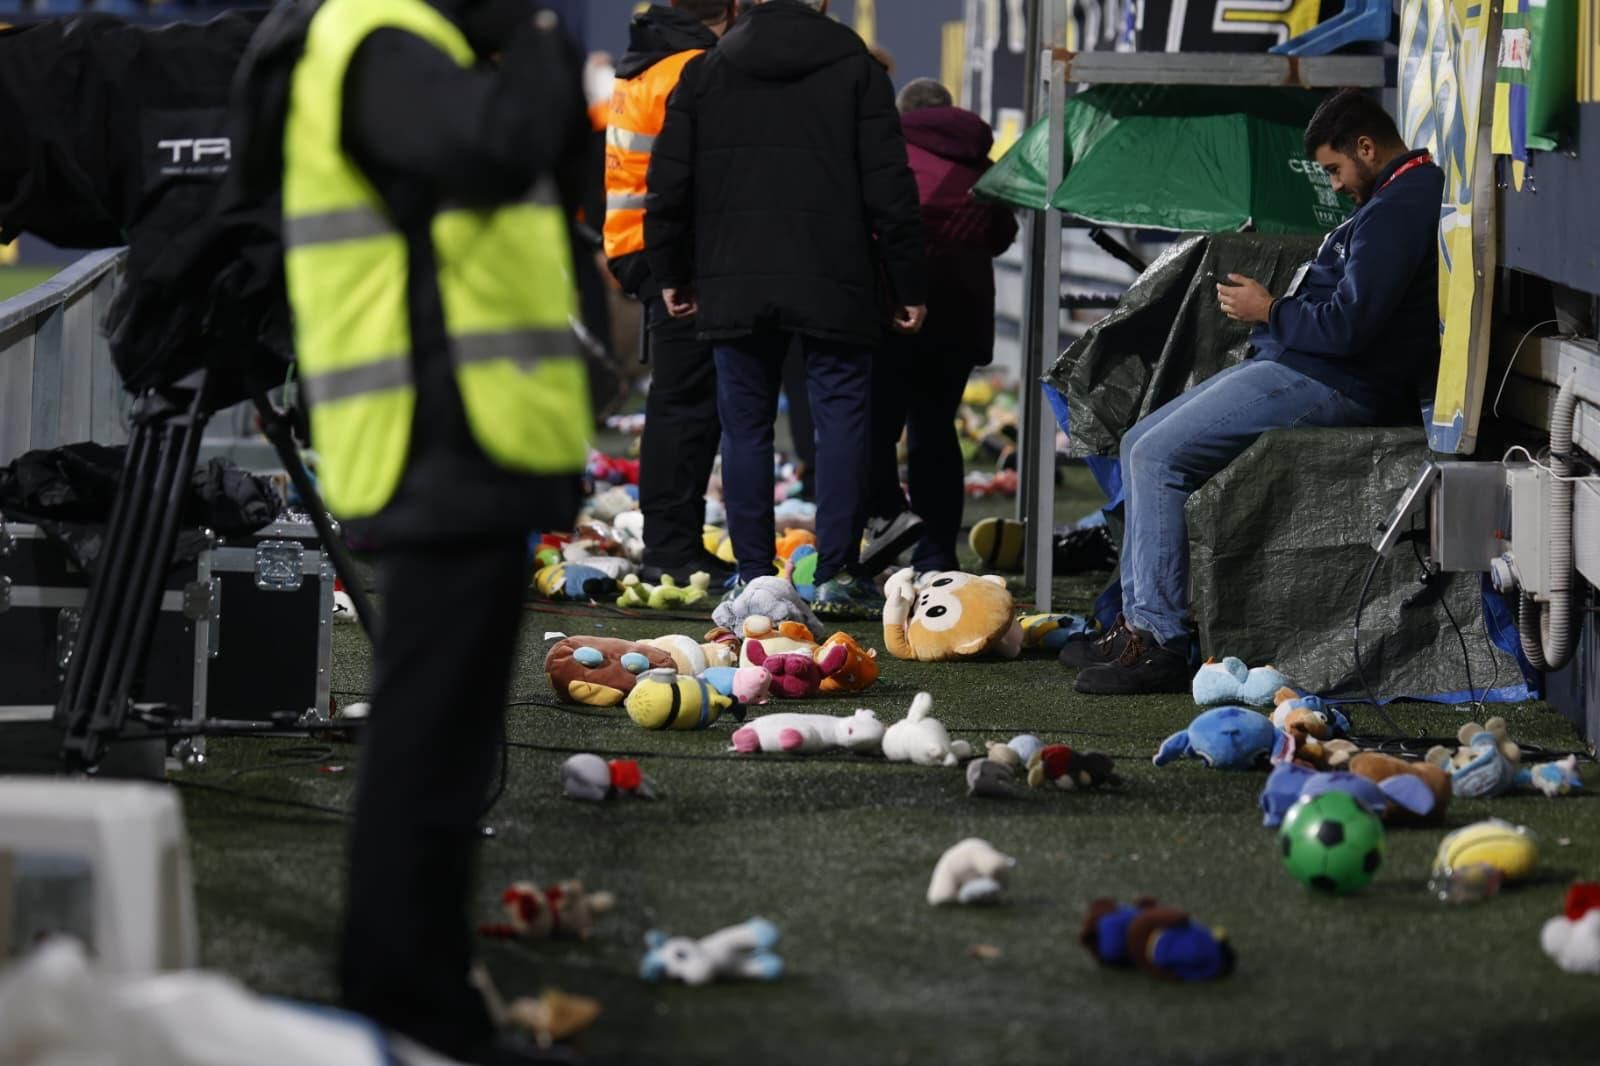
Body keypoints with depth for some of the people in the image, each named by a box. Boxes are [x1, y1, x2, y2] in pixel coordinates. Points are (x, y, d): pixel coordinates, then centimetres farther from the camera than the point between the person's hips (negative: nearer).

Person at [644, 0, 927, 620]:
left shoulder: (705, 73, 6)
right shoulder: (856, 71, -1)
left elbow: (670, 183, 7)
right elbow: (890, 190, -3)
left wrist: (671, 273, 18)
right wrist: (908, 285, 3)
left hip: (735, 285, 2)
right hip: (834, 286, -2)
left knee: (746, 424, 7)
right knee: (841, 417, 3)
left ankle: (754, 577, 6)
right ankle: (837, 575, -3)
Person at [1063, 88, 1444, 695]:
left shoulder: (1398, 210, -17)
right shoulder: (1399, 198, 18)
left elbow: (1349, 326, -24)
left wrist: (1269, 313, -9)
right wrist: (1284, 303, 11)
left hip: (1328, 385, -11)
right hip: (1296, 367, 11)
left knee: (1158, 457, -16)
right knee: (1142, 446, 10)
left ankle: (1161, 641, -16)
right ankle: (1141, 620, 8)